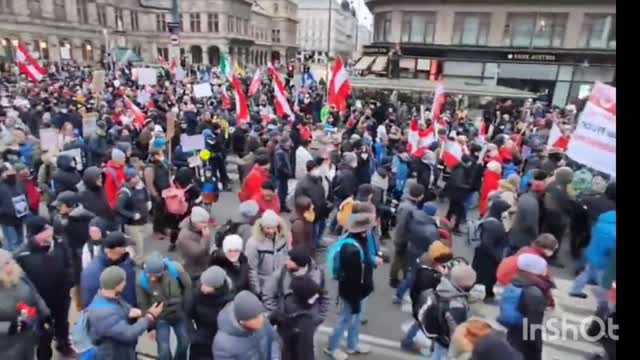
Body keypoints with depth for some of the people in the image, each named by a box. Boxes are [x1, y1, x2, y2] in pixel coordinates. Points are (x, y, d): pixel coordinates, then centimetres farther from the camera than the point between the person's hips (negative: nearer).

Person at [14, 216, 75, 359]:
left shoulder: (59, 244, -14)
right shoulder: (22, 255, -26)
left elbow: (69, 265, 0)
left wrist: (68, 285, -8)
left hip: (62, 297, 4)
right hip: (41, 302, -4)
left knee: (62, 323, 29)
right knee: (45, 333, 14)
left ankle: (63, 344, 55)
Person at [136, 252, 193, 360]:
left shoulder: (175, 269, -29)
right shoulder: (141, 281, -26)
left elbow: (188, 287, -12)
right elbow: (143, 304, -11)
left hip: (179, 314, 1)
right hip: (160, 318, -1)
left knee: (184, 342, 17)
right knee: (163, 348, -1)